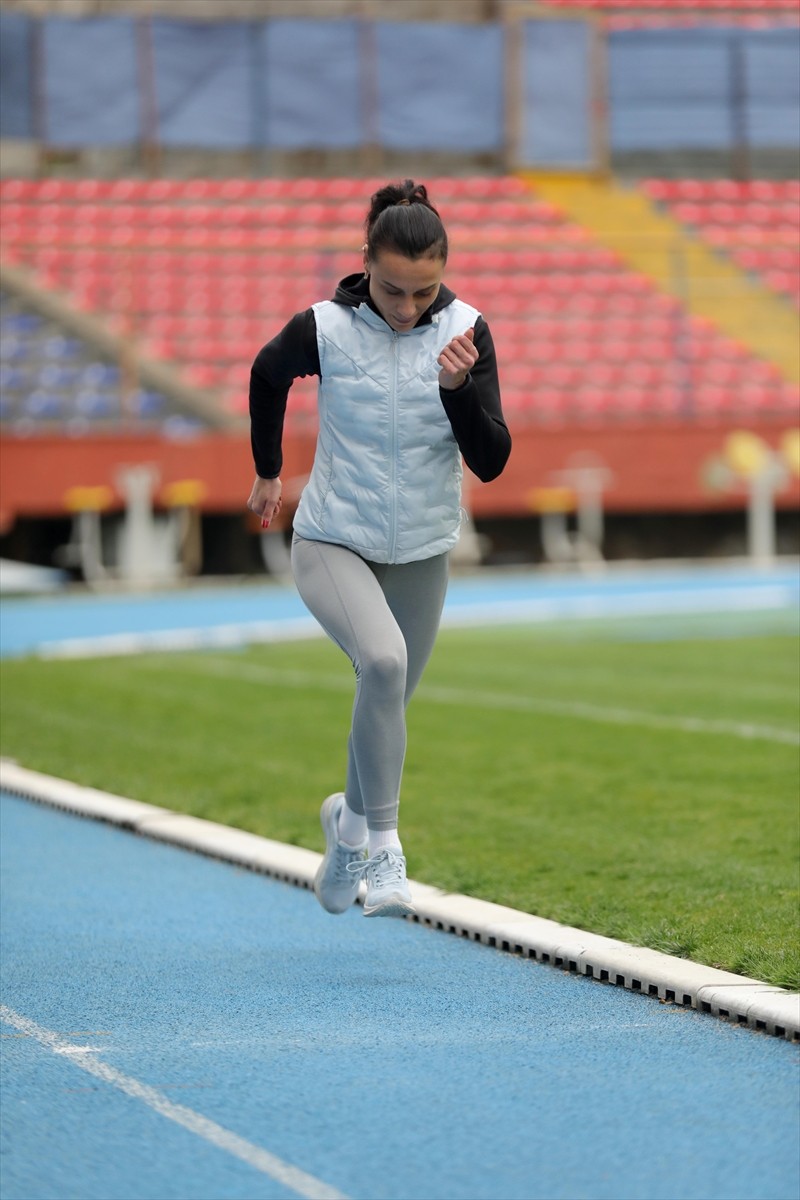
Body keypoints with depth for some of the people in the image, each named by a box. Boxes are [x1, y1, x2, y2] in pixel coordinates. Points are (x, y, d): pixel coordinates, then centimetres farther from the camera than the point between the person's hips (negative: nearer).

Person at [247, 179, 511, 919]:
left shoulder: (466, 332, -12)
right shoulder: (325, 330, -16)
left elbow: (491, 462, -14)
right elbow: (267, 376, 7)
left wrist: (459, 386, -31)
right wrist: (268, 472, 19)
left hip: (422, 553, 3)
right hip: (333, 543, -3)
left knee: (388, 700, 15)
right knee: (383, 661, -30)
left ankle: (349, 821, 45)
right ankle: (381, 845, -21)